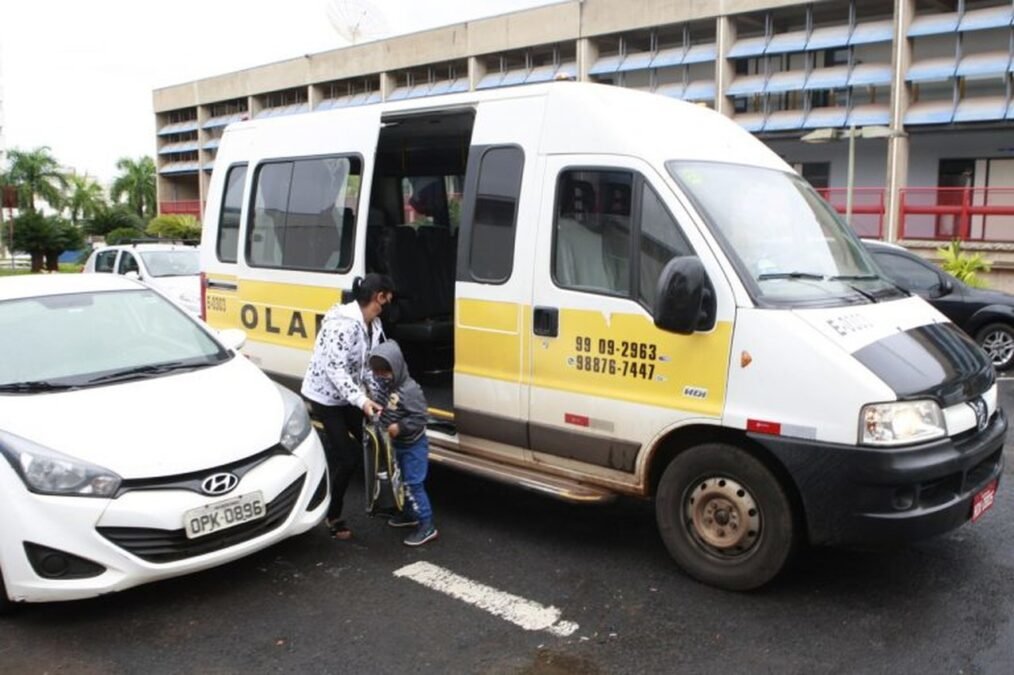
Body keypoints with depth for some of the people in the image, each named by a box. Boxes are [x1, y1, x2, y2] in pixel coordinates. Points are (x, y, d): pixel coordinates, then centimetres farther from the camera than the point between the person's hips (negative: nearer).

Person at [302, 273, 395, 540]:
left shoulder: (372, 324, 0)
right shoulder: (344, 324, -28)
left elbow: (369, 363, 3)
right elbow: (335, 369, -32)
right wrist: (361, 400, -39)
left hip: (346, 395, 9)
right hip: (325, 395, -8)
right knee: (347, 455, -7)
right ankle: (332, 516, 11)